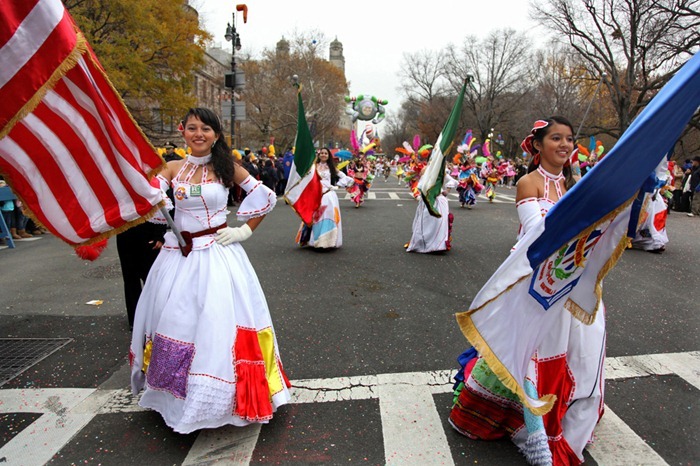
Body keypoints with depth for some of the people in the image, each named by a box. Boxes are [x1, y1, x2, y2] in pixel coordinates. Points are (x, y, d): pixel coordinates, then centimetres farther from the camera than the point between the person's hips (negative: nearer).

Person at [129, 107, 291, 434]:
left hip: (217, 252, -3)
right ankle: (176, 395, 33)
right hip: (178, 254, 3)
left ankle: (220, 397, 19)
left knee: (217, 322, -1)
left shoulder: (227, 167, -1)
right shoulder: (173, 168, 5)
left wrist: (244, 231, -1)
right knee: (174, 320, 11)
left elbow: (266, 197, 2)